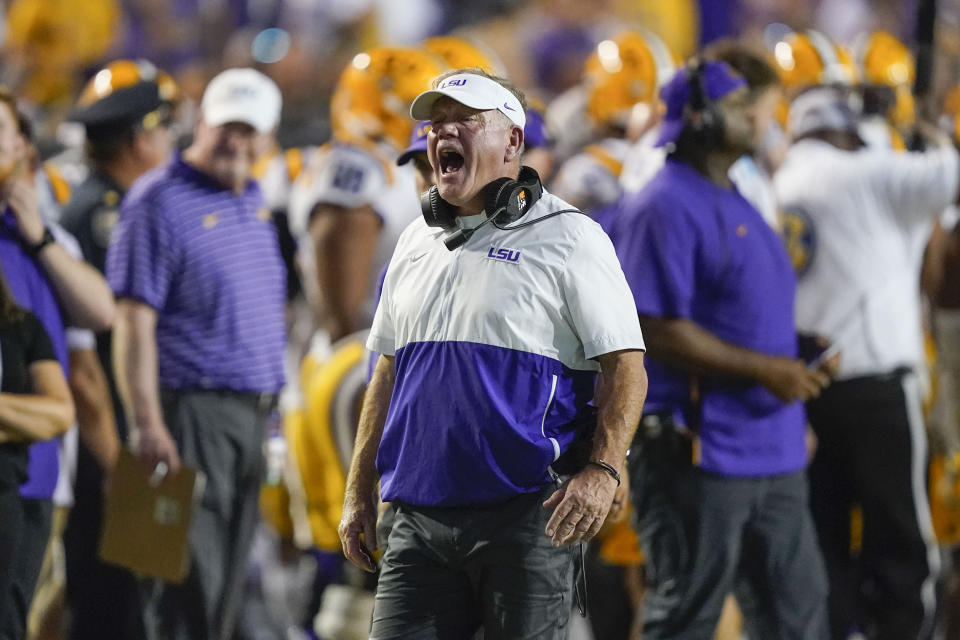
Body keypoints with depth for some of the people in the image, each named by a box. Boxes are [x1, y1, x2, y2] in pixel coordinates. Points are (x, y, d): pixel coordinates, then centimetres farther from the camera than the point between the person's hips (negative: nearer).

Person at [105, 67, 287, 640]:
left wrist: (274, 404, 21)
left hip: (254, 414, 8)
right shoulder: (160, 201, -9)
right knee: (190, 583, -9)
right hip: (193, 412, -8)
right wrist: (147, 424, -22)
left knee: (229, 577, 10)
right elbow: (135, 319, -15)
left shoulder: (252, 199, 16)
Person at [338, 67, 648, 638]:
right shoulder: (417, 242, 18)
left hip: (526, 516, -5)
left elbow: (625, 366, -7)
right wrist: (360, 490, 18)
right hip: (419, 519, 5)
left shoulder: (567, 237, -1)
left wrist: (602, 471, -21)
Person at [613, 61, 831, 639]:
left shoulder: (735, 203, 16)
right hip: (700, 452, -9)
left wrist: (798, 366, 10)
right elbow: (658, 330, -21)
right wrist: (764, 369, -19)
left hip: (771, 455, 9)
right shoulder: (665, 208, -14)